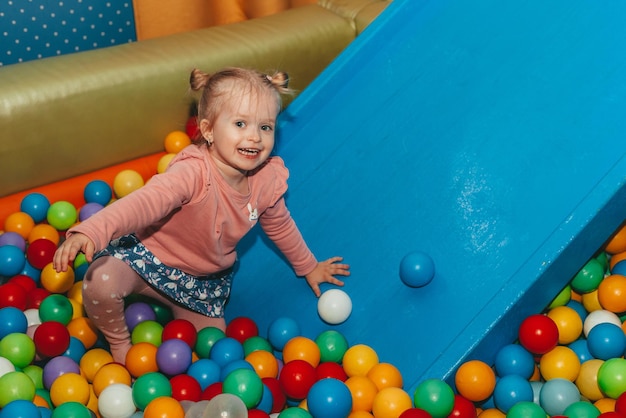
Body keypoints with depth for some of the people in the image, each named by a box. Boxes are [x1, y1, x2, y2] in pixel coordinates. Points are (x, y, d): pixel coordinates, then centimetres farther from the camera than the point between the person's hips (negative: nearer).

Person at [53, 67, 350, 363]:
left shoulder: (267, 181, -13)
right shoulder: (194, 172, -34)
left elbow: (280, 226, 8)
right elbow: (146, 201, -50)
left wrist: (308, 267, 23)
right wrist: (91, 231, -67)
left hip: (204, 281, 6)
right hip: (150, 255, -6)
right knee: (100, 282, -34)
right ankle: (119, 344, 1)